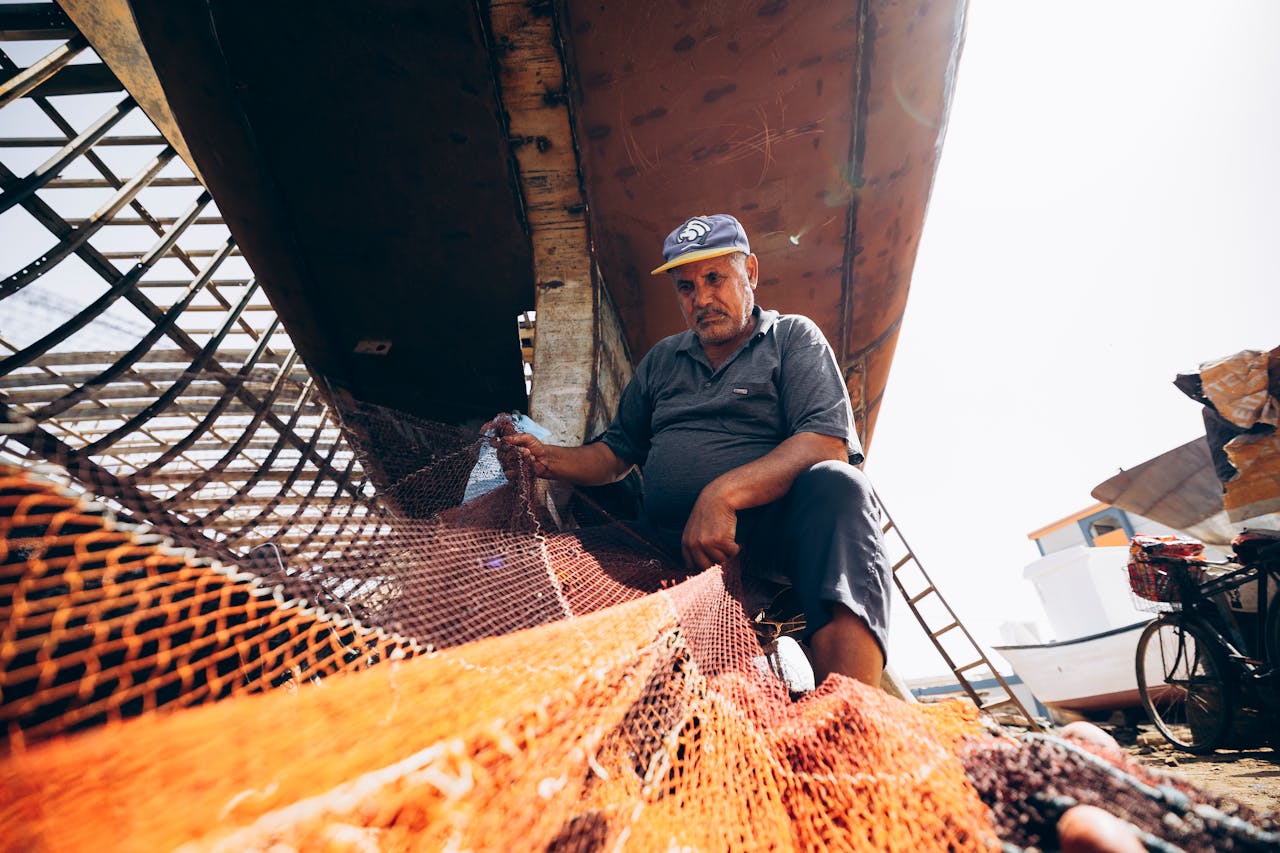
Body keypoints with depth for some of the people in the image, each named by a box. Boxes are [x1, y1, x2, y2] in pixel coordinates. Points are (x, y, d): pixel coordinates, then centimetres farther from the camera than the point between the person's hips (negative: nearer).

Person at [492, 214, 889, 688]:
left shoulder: (793, 337, 9)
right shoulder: (662, 359, 23)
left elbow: (828, 445, -8)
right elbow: (616, 454, 23)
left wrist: (723, 493, -23)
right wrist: (546, 459, 3)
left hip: (768, 533, -2)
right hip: (668, 551, 3)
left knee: (836, 488, -34)